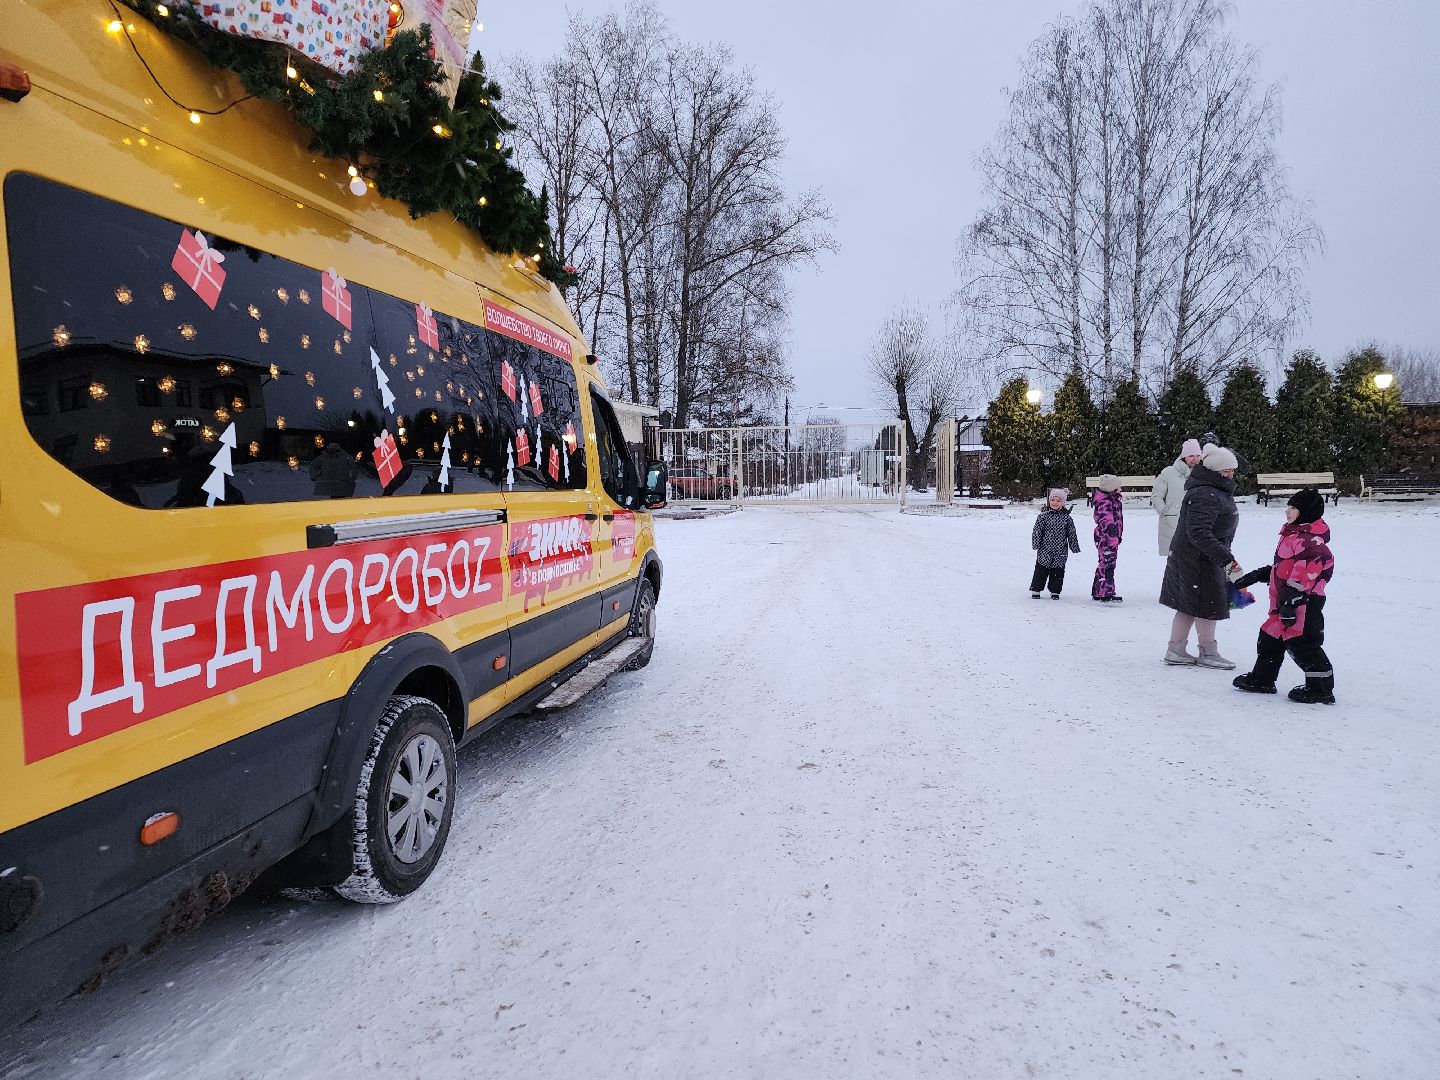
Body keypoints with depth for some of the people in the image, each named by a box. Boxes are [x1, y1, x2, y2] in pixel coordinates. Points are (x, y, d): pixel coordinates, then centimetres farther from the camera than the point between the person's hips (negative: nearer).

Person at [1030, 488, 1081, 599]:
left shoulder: (1067, 518, 3)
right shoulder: (1043, 516, -1)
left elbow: (1072, 534, 9)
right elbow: (1037, 531, -2)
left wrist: (1075, 547, 9)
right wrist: (1036, 544, -9)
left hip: (1060, 552, 1)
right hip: (1045, 550, -1)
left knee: (1058, 573, 7)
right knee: (1041, 570, 3)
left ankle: (1055, 591, 19)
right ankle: (1035, 590, 13)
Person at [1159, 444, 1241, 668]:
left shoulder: (1217, 490, 11)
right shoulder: (1206, 496, -24)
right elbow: (1199, 533, -30)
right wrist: (1225, 558, -32)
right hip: (1198, 559, -10)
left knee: (1188, 605, 13)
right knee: (1208, 605, 2)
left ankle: (1176, 651, 20)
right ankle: (1208, 653, 15)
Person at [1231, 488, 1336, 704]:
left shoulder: (1308, 539, -17)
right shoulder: (1293, 535, 17)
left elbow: (1308, 568, -27)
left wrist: (1292, 597, -27)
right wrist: (1256, 576, 28)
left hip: (1304, 603, -11)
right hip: (1286, 603, 11)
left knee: (1302, 643, -7)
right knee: (1270, 637, 18)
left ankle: (1321, 688, 2)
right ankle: (1261, 679, 29)